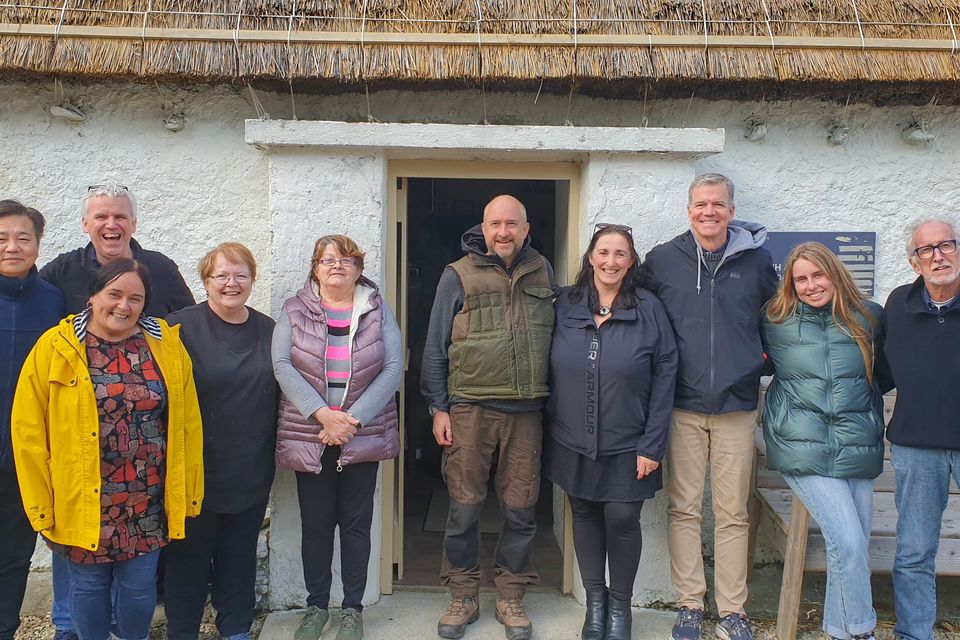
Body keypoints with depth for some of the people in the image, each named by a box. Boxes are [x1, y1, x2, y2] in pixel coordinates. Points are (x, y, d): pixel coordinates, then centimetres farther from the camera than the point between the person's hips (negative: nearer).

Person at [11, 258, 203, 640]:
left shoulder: (167, 346, -2)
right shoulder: (55, 348, -6)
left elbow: (188, 425, 1)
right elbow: (28, 432, -4)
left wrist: (188, 492, 1)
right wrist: (41, 505, -5)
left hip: (147, 504, 1)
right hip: (82, 503, -1)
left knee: (140, 588, 13)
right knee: (88, 587, 16)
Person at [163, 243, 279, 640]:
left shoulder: (268, 331, 7)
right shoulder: (181, 327, -7)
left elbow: (279, 394, 13)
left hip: (252, 471, 4)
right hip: (196, 470, -3)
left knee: (240, 555, 16)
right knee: (189, 555, 9)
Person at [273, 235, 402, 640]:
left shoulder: (378, 310, 4)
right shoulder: (294, 311, 4)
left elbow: (393, 368, -4)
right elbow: (282, 365, -7)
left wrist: (353, 418, -14)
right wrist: (322, 414, -18)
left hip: (363, 435, 0)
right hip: (308, 436, 0)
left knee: (356, 523, 8)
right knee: (315, 524, 9)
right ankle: (316, 606, 26)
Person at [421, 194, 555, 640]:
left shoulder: (542, 272, 9)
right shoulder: (458, 275, 0)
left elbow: (555, 336, 16)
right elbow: (436, 347, 2)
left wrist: (551, 400, 12)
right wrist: (438, 408, -3)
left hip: (526, 411, 3)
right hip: (469, 409, -2)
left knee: (520, 508, 8)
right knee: (465, 507, 4)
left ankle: (510, 598, 25)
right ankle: (463, 597, 23)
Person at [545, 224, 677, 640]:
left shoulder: (648, 309, -7)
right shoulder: (565, 305, 0)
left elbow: (664, 377, -8)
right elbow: (551, 371, 5)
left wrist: (652, 444, -10)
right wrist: (551, 423, 2)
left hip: (627, 445, -2)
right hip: (573, 441, 3)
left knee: (622, 520, 2)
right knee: (584, 516, 13)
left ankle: (620, 605, 27)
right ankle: (594, 601, 33)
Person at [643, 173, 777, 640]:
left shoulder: (757, 260, 4)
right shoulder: (662, 260, 1)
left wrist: (754, 360, 9)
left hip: (736, 407, 1)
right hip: (682, 406, 0)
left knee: (733, 513, 7)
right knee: (683, 509, 5)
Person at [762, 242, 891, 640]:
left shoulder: (869, 318, 8)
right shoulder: (776, 322, 3)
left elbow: (887, 373, 21)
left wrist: (860, 396, 10)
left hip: (858, 449, 3)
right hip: (803, 448, -3)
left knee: (854, 547, 7)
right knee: (849, 543, -11)